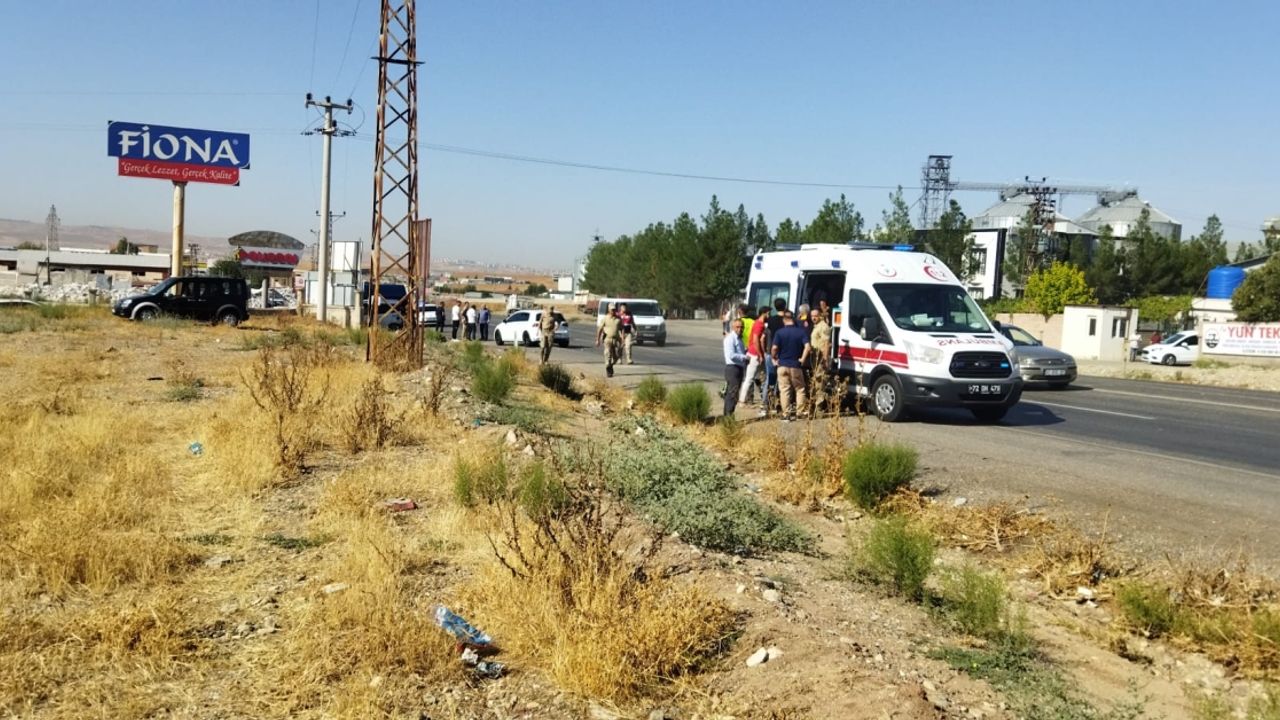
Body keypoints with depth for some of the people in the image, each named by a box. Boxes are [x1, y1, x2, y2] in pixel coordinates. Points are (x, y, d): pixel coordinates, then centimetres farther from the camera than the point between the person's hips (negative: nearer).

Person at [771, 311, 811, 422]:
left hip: (783, 365, -1)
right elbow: (807, 347, -14)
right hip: (796, 365, 1)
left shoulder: (779, 332, -5)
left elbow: (774, 348, -15)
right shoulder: (801, 331, -1)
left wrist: (774, 358, 2)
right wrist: (802, 359, -3)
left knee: (784, 390, 5)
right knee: (800, 389, 14)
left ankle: (786, 414, 3)